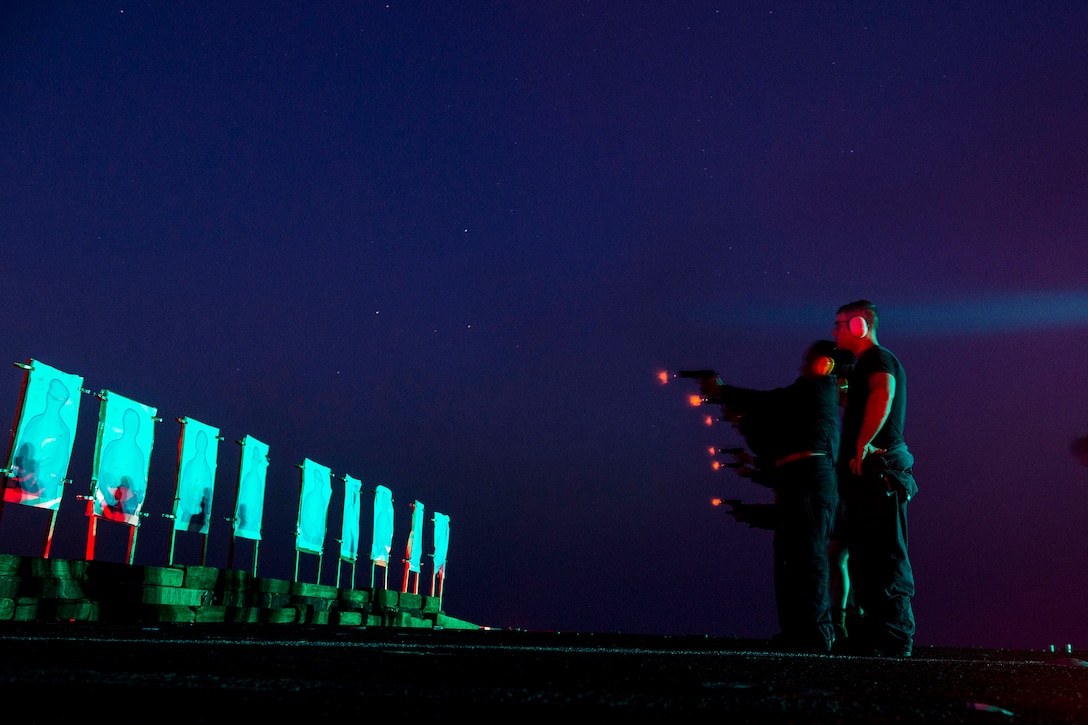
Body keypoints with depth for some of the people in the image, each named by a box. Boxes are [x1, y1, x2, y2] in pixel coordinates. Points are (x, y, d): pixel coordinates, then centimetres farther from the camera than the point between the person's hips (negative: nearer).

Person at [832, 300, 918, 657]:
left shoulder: (878, 358, -8)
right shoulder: (866, 364, 24)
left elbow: (883, 394, -29)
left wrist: (862, 445, -27)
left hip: (878, 469, -10)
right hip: (866, 473, 10)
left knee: (885, 555, -9)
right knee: (863, 556, 12)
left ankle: (894, 639, -6)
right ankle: (868, 639, 18)